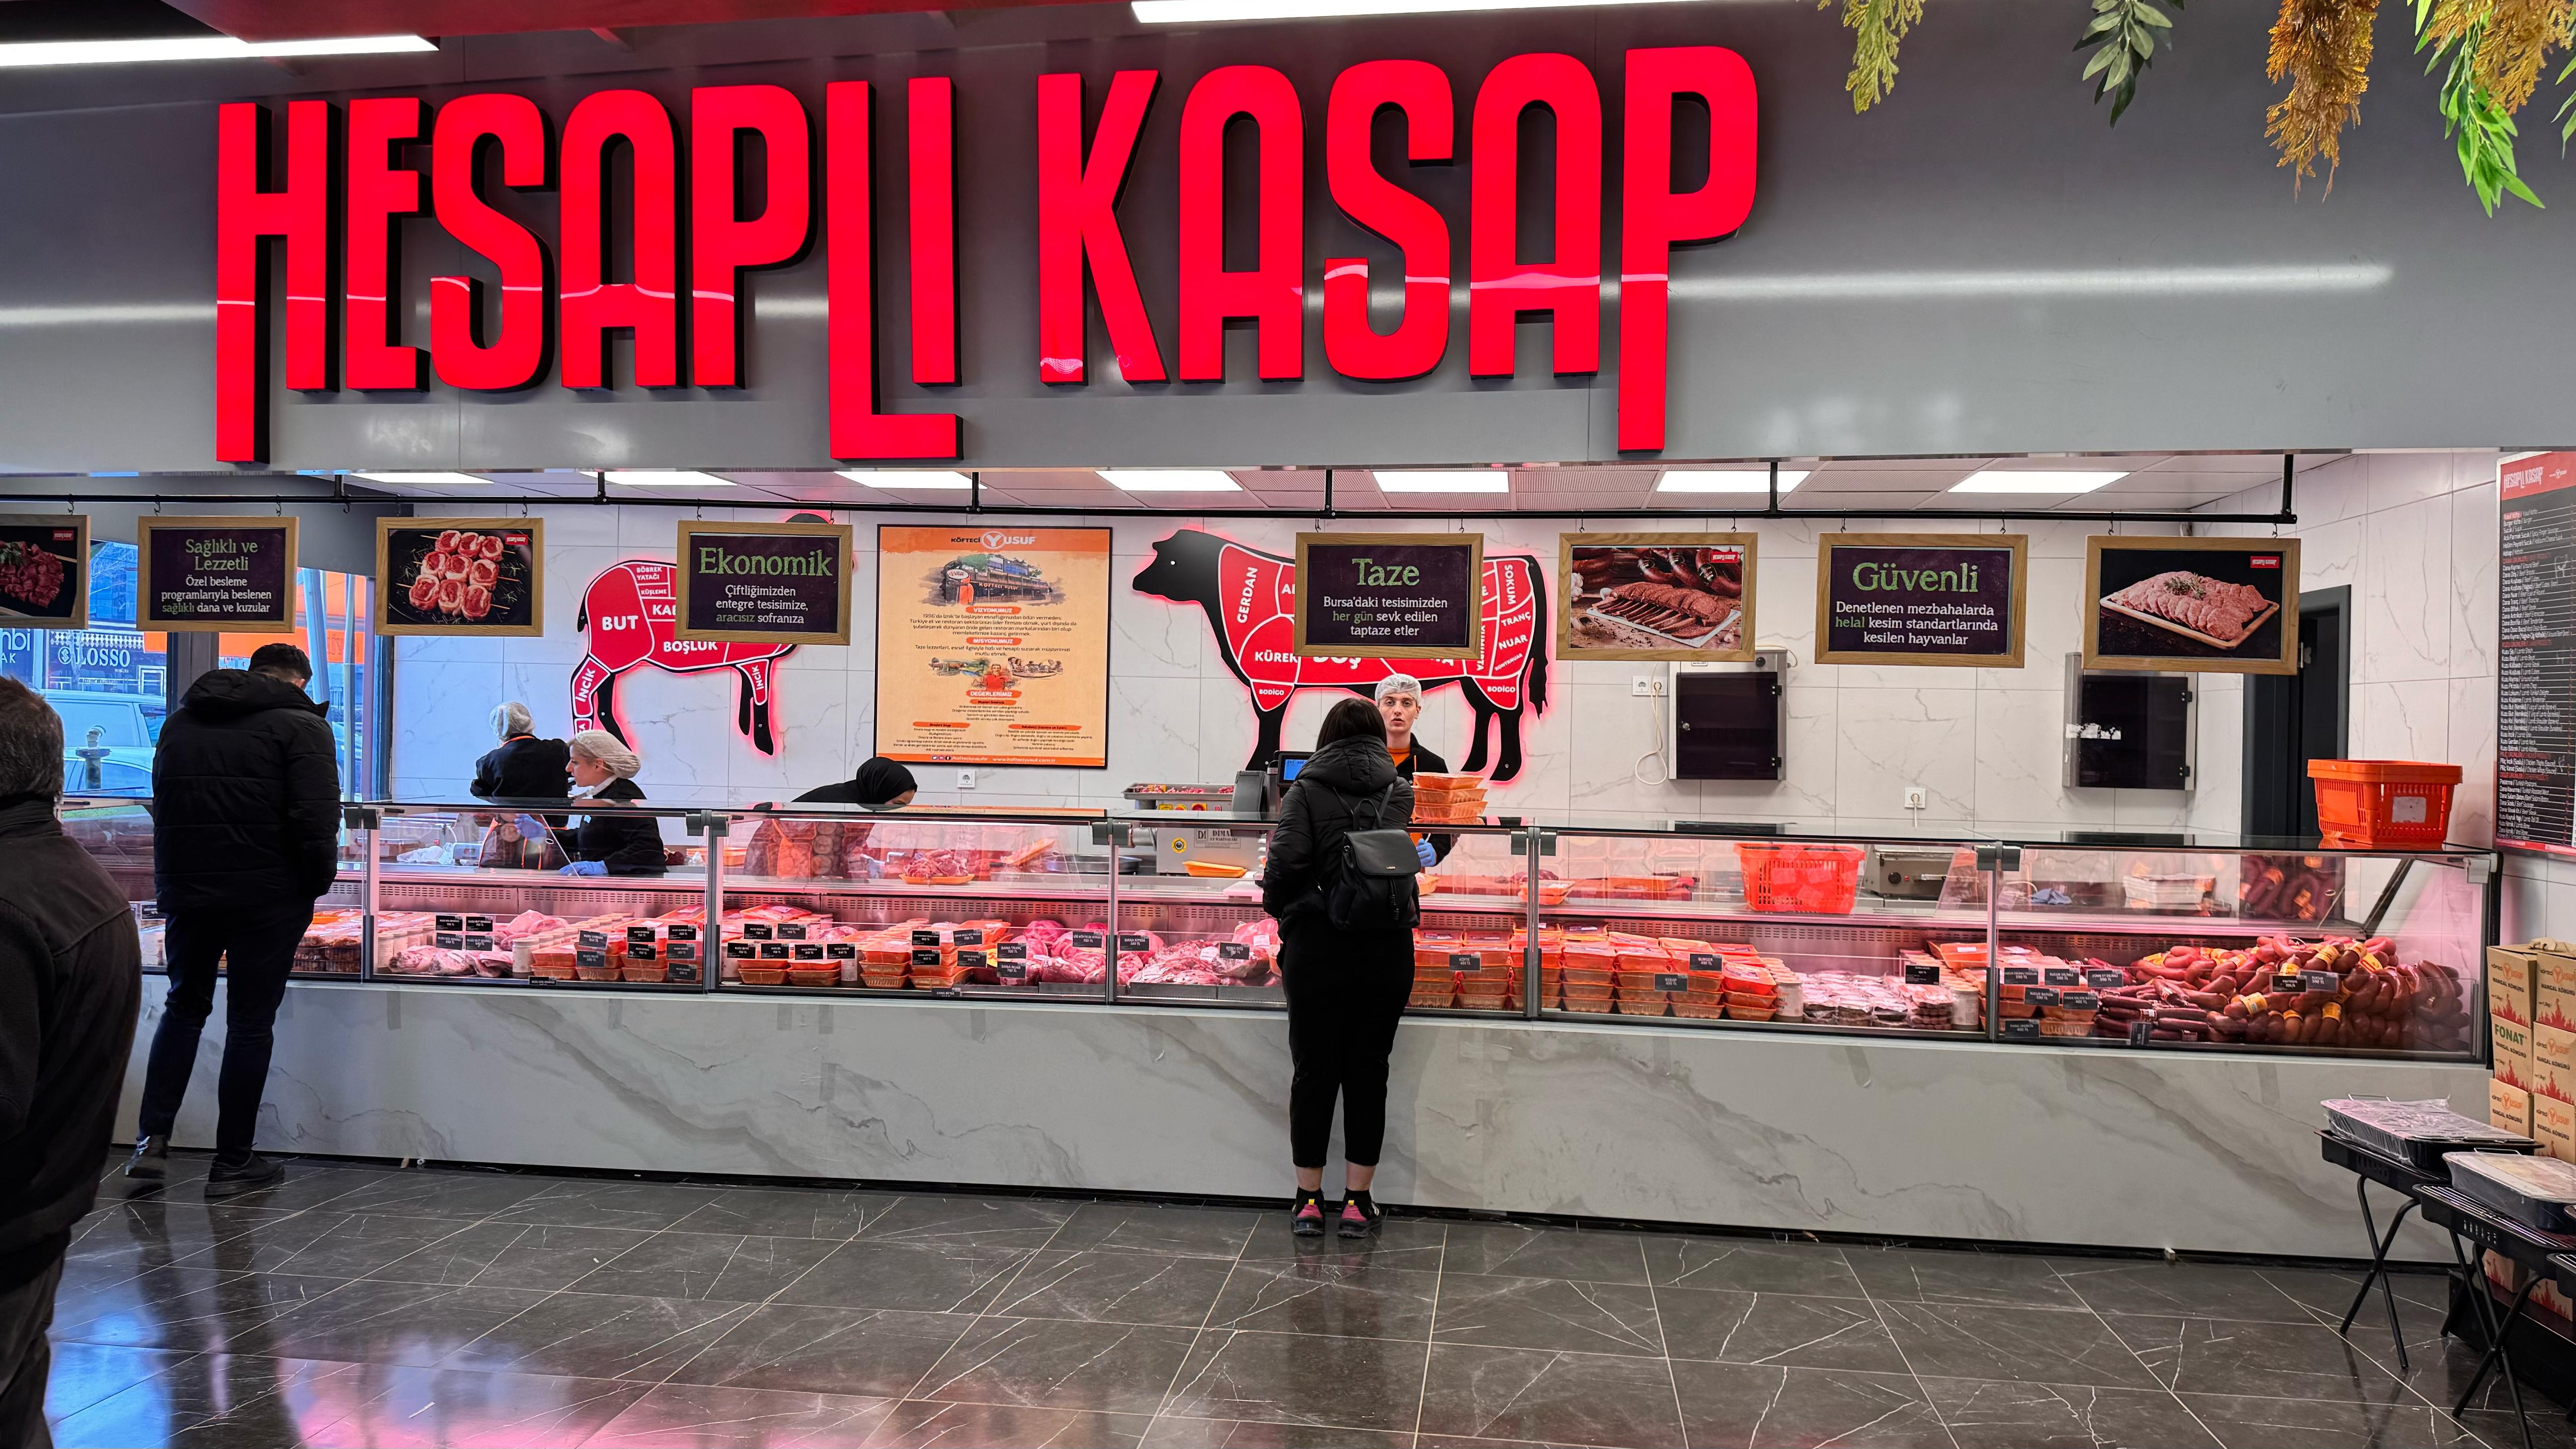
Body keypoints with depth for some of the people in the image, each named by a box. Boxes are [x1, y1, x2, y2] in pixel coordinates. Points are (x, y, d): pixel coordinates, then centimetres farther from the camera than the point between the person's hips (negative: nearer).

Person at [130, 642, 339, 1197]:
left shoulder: (181, 720, 13)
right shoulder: (300, 725, -8)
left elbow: (162, 804, 19)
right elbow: (316, 819, -17)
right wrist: (318, 881, -3)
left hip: (185, 890, 5)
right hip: (267, 898, -5)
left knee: (184, 1007, 21)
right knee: (251, 1022, 4)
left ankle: (151, 1141, 13)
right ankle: (232, 1162, 10)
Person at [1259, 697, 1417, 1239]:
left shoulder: (1306, 792, -3)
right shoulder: (1400, 793, 5)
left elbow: (1286, 863, -13)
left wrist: (1278, 905, 5)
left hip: (1319, 949, -2)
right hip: (1386, 951, 2)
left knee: (1314, 1071, 8)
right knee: (1368, 1072, 9)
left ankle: (1309, 1200, 15)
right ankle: (1359, 1202, 14)